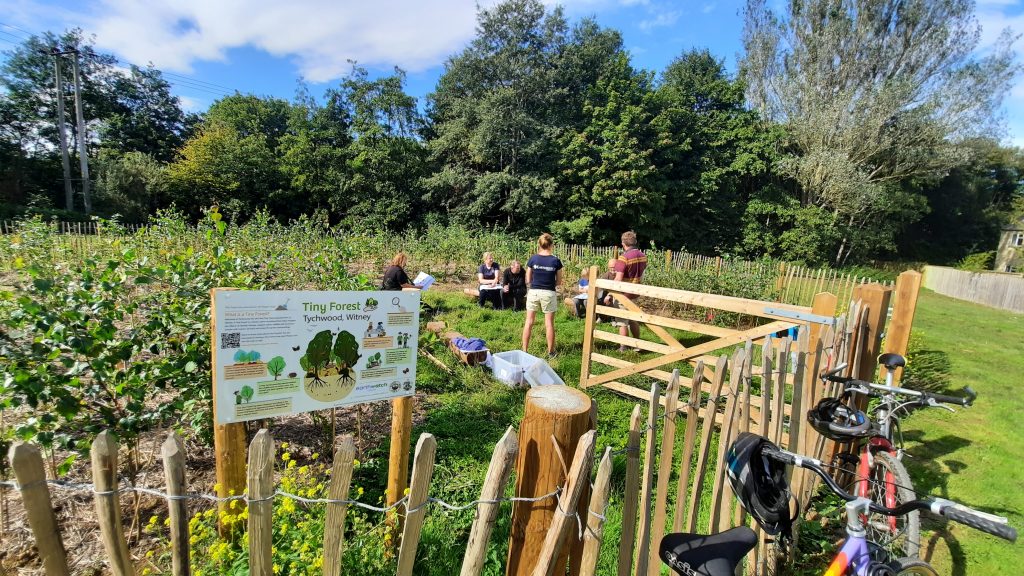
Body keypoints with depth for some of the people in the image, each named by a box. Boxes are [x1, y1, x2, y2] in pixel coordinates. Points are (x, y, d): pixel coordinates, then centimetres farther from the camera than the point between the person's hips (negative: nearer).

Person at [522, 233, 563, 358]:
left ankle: (524, 350, 13)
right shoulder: (555, 261, -6)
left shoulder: (533, 259, -4)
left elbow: (528, 280, 2)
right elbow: (559, 282, 1)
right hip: (549, 293, -1)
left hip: (534, 292, 1)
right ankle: (550, 352, 17)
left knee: (529, 322, 8)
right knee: (549, 323, 7)